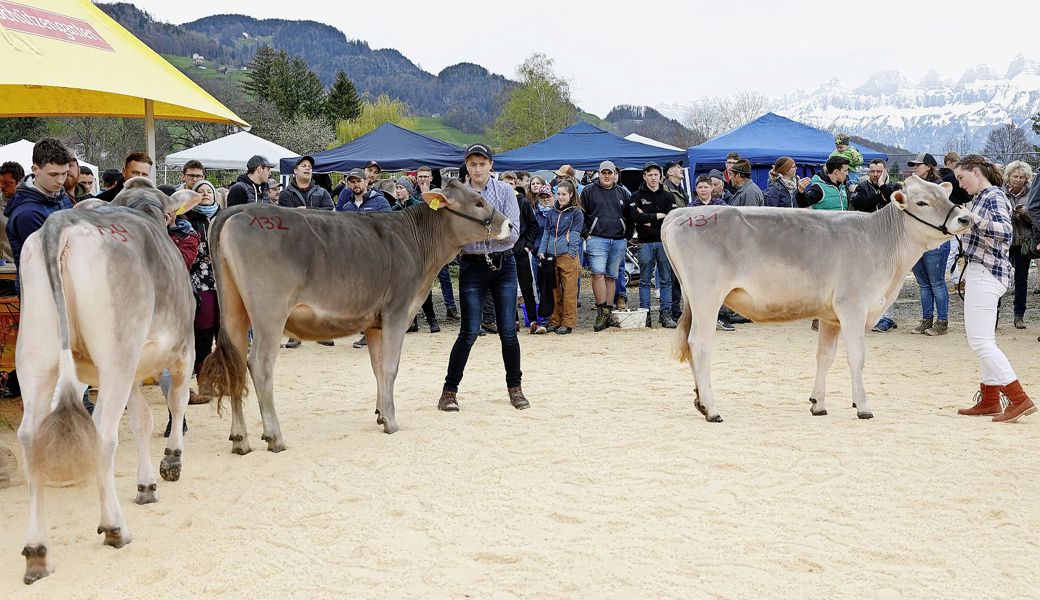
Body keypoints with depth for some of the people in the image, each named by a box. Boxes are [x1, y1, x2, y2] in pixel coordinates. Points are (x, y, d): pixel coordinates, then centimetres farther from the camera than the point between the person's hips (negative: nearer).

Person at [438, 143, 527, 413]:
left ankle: (514, 387, 18)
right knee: (469, 332, -4)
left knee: (508, 331, 1)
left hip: (503, 265, 1)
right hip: (472, 266, 0)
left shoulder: (505, 191, 0)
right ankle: (450, 390, 8)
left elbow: (513, 234, -7)